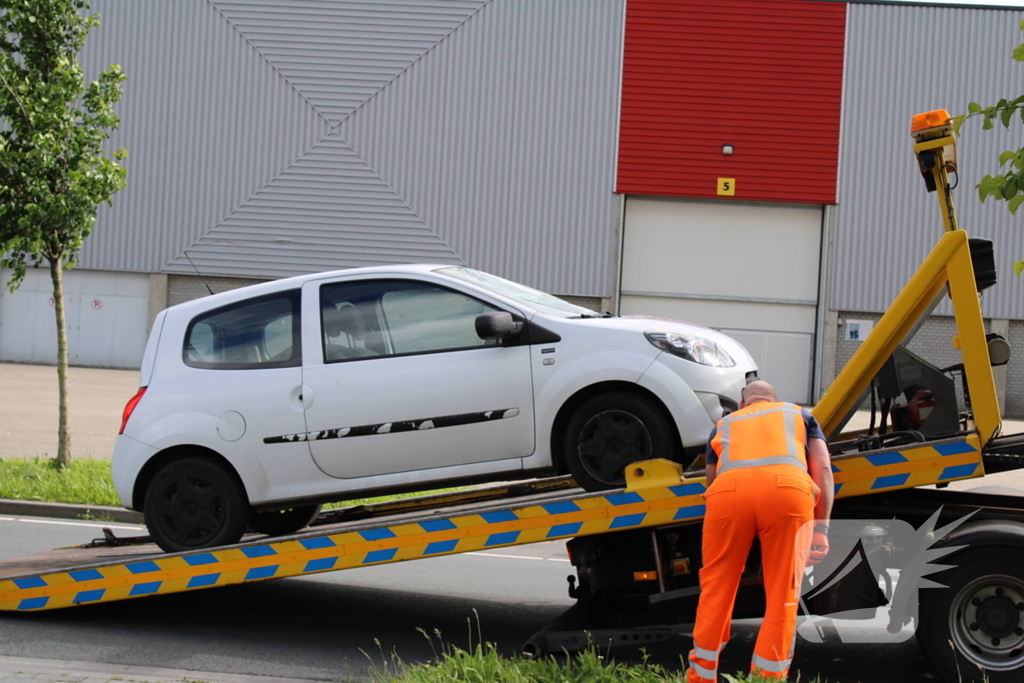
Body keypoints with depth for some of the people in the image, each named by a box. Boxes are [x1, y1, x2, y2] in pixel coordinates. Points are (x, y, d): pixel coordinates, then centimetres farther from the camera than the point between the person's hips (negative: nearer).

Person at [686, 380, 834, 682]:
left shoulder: (724, 424, 38)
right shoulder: (800, 415, 35)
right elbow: (823, 470, 21)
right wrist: (821, 529, 18)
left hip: (728, 490, 1)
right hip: (789, 488, -1)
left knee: (716, 590, 14)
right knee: (782, 597, 7)